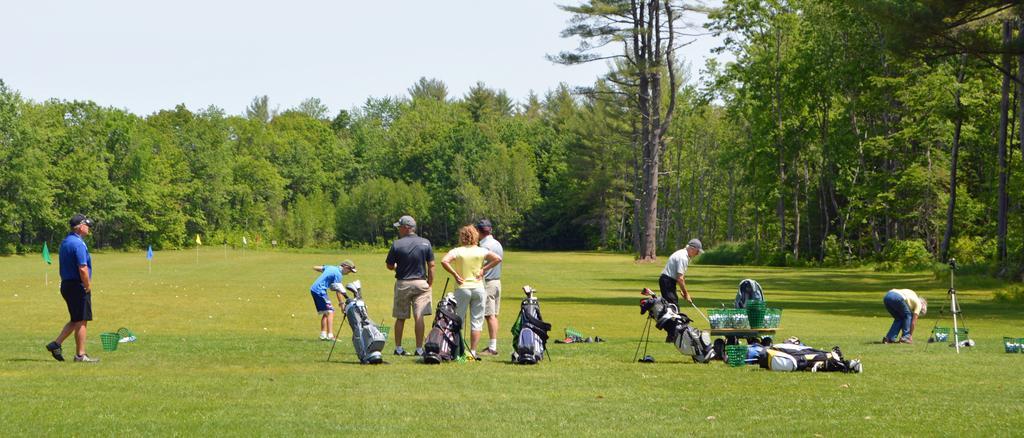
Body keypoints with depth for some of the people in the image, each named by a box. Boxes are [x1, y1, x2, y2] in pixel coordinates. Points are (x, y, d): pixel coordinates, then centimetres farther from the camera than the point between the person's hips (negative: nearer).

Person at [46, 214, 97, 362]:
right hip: (78, 286, -9)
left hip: (66, 284, 9)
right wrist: (88, 287, -11)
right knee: (81, 321, -2)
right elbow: (82, 269, -23)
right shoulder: (78, 243, -17)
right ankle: (80, 355, 1)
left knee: (76, 321, 17)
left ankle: (56, 344, 11)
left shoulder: (65, 242, 13)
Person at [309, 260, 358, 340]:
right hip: (320, 291, -9)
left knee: (325, 313, 14)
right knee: (330, 312, -12)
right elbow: (337, 291, -12)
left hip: (313, 289, 9)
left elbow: (315, 268, 21)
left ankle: (323, 335, 12)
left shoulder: (330, 267, 14)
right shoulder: (338, 274, -11)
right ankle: (330, 335, -22)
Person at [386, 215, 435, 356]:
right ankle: (419, 349, -5)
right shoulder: (425, 243, -2)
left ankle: (398, 348, 16)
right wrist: (430, 284, 6)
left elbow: (390, 266, -1)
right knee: (419, 317, -1)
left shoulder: (397, 244, -8)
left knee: (400, 318, 11)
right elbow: (431, 265, -1)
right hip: (421, 283, 1)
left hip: (402, 283, 0)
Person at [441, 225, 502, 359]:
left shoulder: (457, 251, -6)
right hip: (478, 288, 2)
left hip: (462, 288, -2)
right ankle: (473, 351, 3)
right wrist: (484, 269, 1)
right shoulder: (481, 251, 1)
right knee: (476, 321, 6)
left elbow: (444, 261, -20)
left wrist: (455, 274, -12)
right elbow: (498, 259, -4)